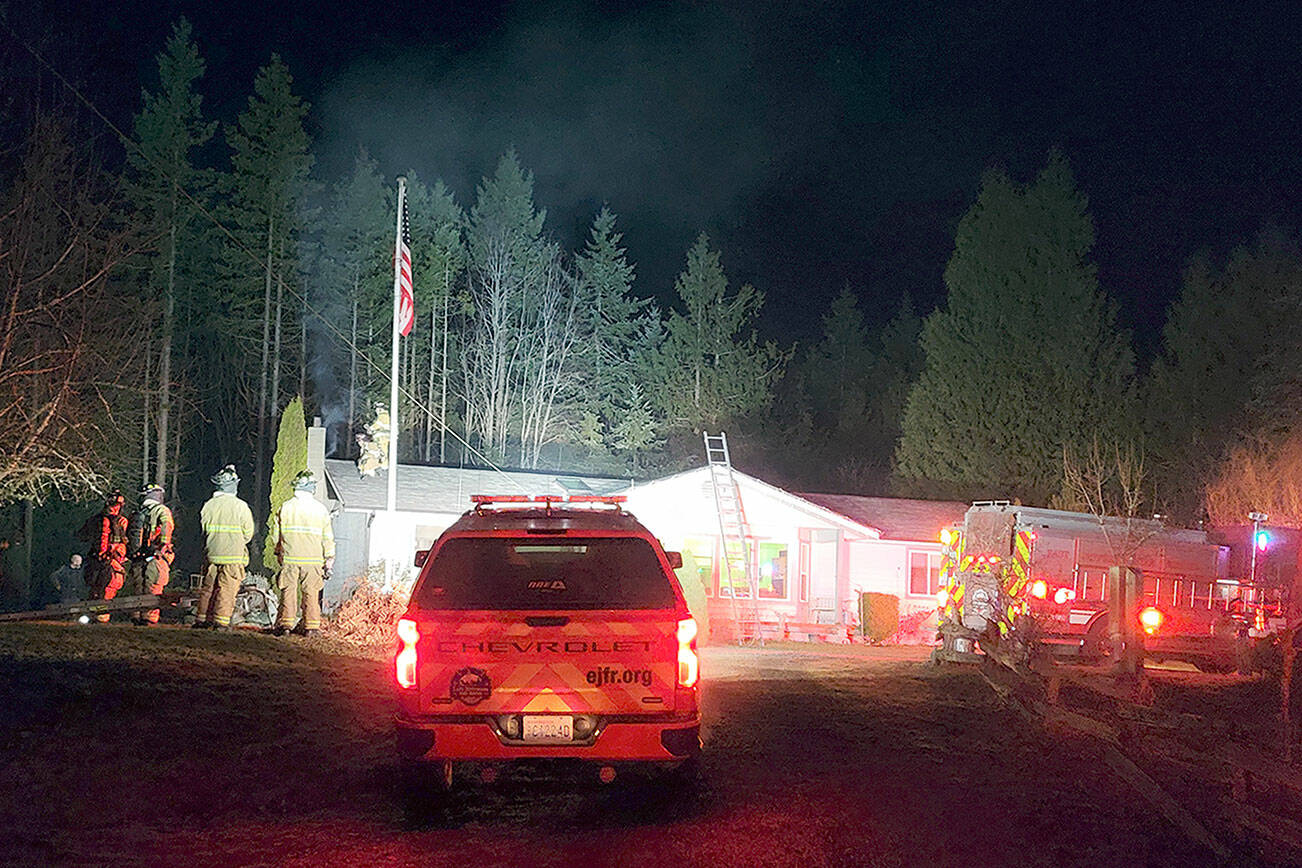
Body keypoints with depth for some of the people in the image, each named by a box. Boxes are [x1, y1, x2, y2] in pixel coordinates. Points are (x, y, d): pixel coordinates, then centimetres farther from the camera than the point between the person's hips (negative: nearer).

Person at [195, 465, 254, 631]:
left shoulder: (208, 505, 1)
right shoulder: (240, 506, -8)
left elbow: (203, 529, 9)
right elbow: (248, 533, -2)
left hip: (211, 553, 4)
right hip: (233, 555, -4)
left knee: (208, 587, 12)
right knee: (227, 589, 0)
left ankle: (202, 618, 15)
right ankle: (221, 620, -2)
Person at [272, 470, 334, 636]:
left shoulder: (286, 507, 2)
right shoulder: (320, 508, 0)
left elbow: (277, 533, 9)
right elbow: (328, 536, 3)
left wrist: (279, 553, 22)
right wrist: (329, 558, 10)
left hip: (290, 558, 1)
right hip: (313, 559, -1)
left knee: (288, 591, 5)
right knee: (311, 592, 4)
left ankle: (285, 623, 2)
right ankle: (311, 626, 5)